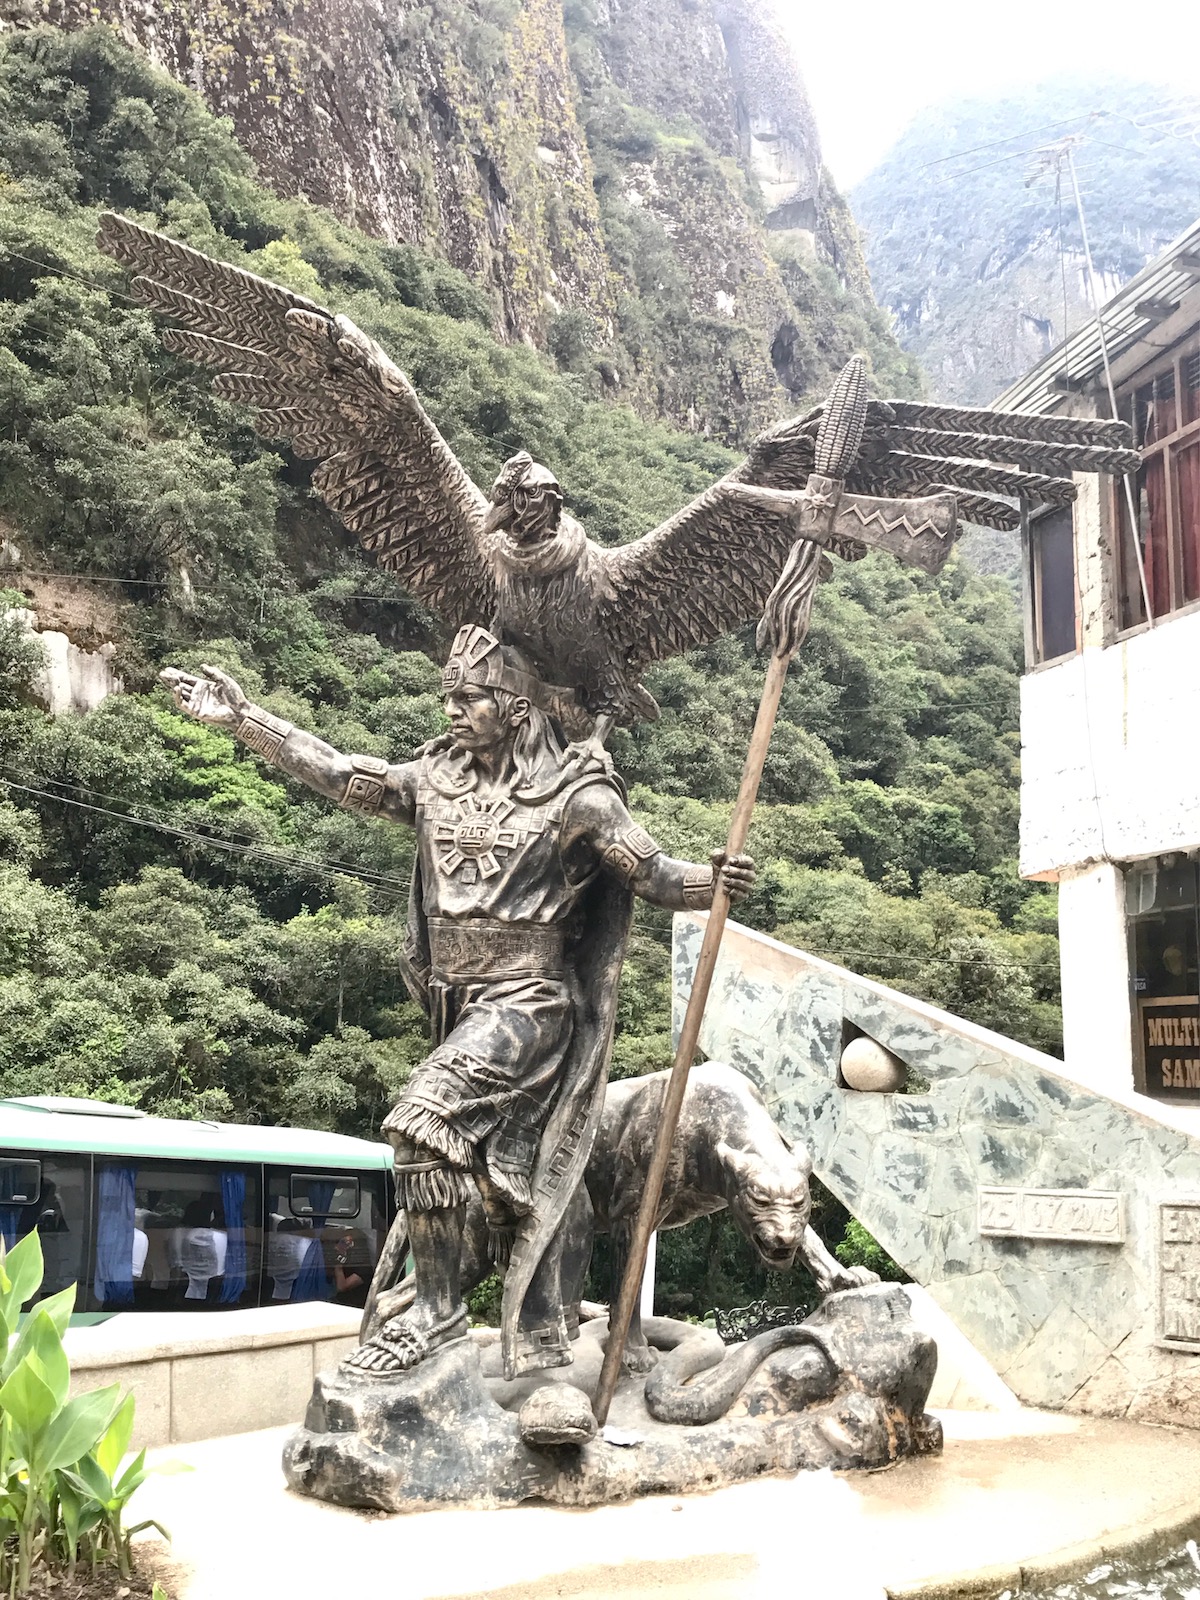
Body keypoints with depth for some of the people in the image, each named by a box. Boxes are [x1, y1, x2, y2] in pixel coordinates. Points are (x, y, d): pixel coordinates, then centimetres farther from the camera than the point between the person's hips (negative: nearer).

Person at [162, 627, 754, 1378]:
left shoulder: (575, 795, -8)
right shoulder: (438, 777, 7)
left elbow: (655, 873, -10)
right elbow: (341, 774, 8)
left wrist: (714, 882, -31)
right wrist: (243, 717, 5)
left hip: (526, 1005, -6)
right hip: (461, 1008, 6)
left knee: (425, 1115, -24)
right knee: (509, 1181, 12)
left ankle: (436, 1306, -10)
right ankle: (539, 1345, 23)